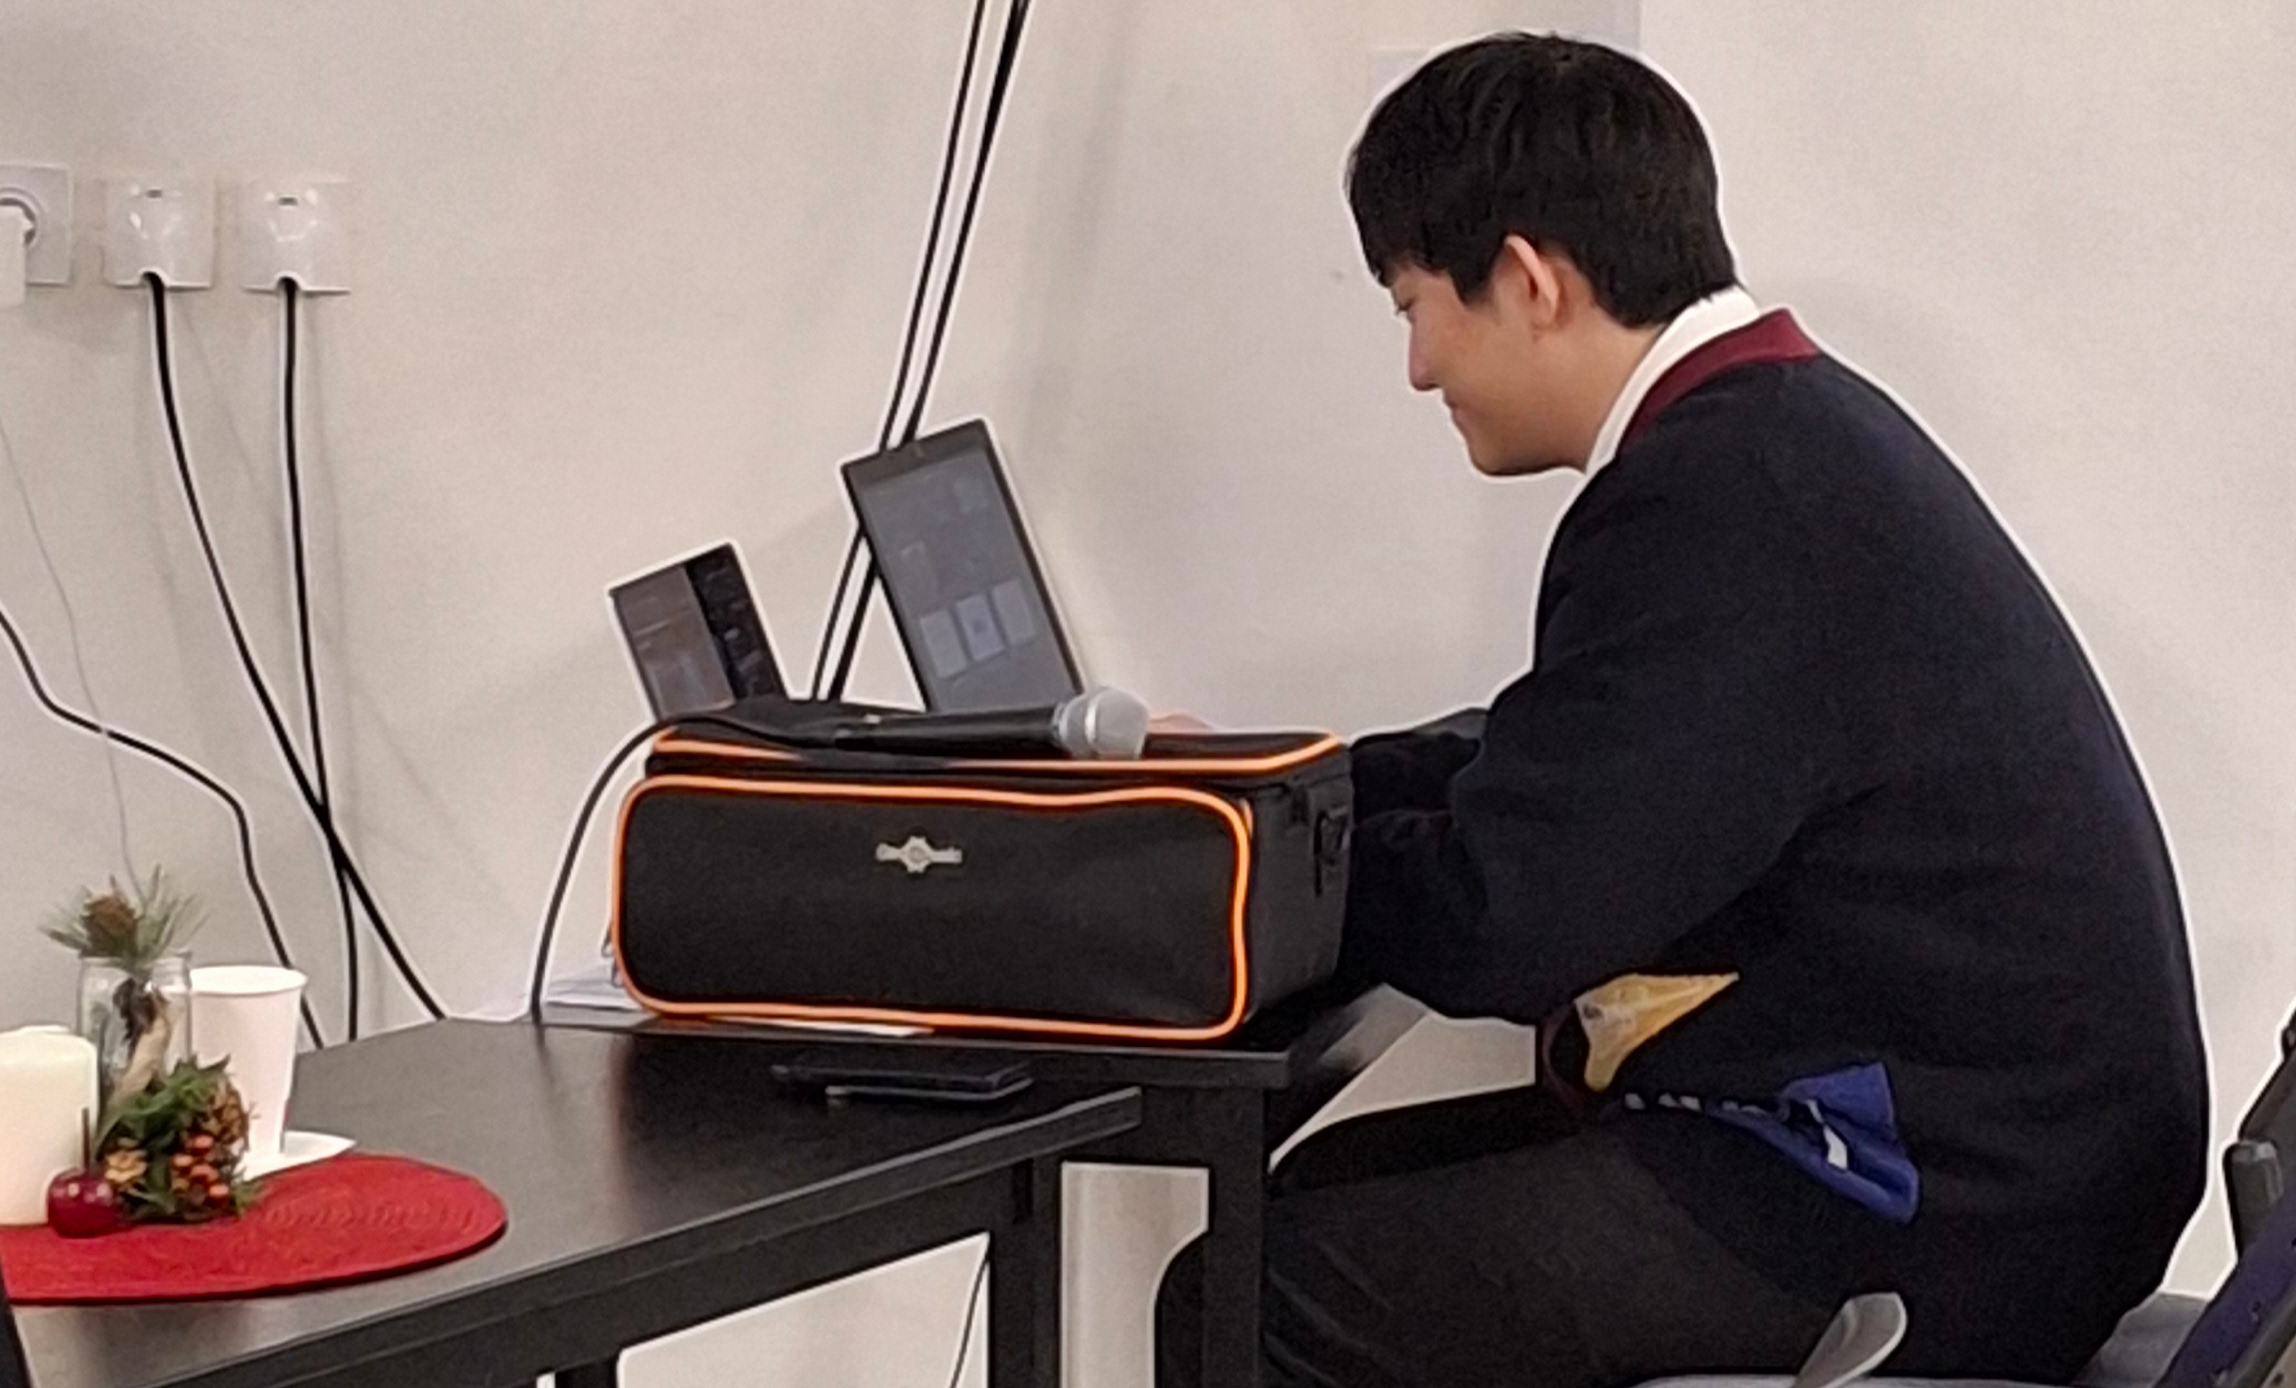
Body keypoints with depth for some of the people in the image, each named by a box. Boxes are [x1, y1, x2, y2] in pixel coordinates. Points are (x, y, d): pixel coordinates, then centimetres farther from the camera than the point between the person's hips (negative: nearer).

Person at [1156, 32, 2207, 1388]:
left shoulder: (1721, 505, -21)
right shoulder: (1778, 425, 10)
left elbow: (1492, 923, -21)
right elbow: (1552, 778, 18)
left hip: (1935, 1221, -10)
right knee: (1345, 1191, 16)